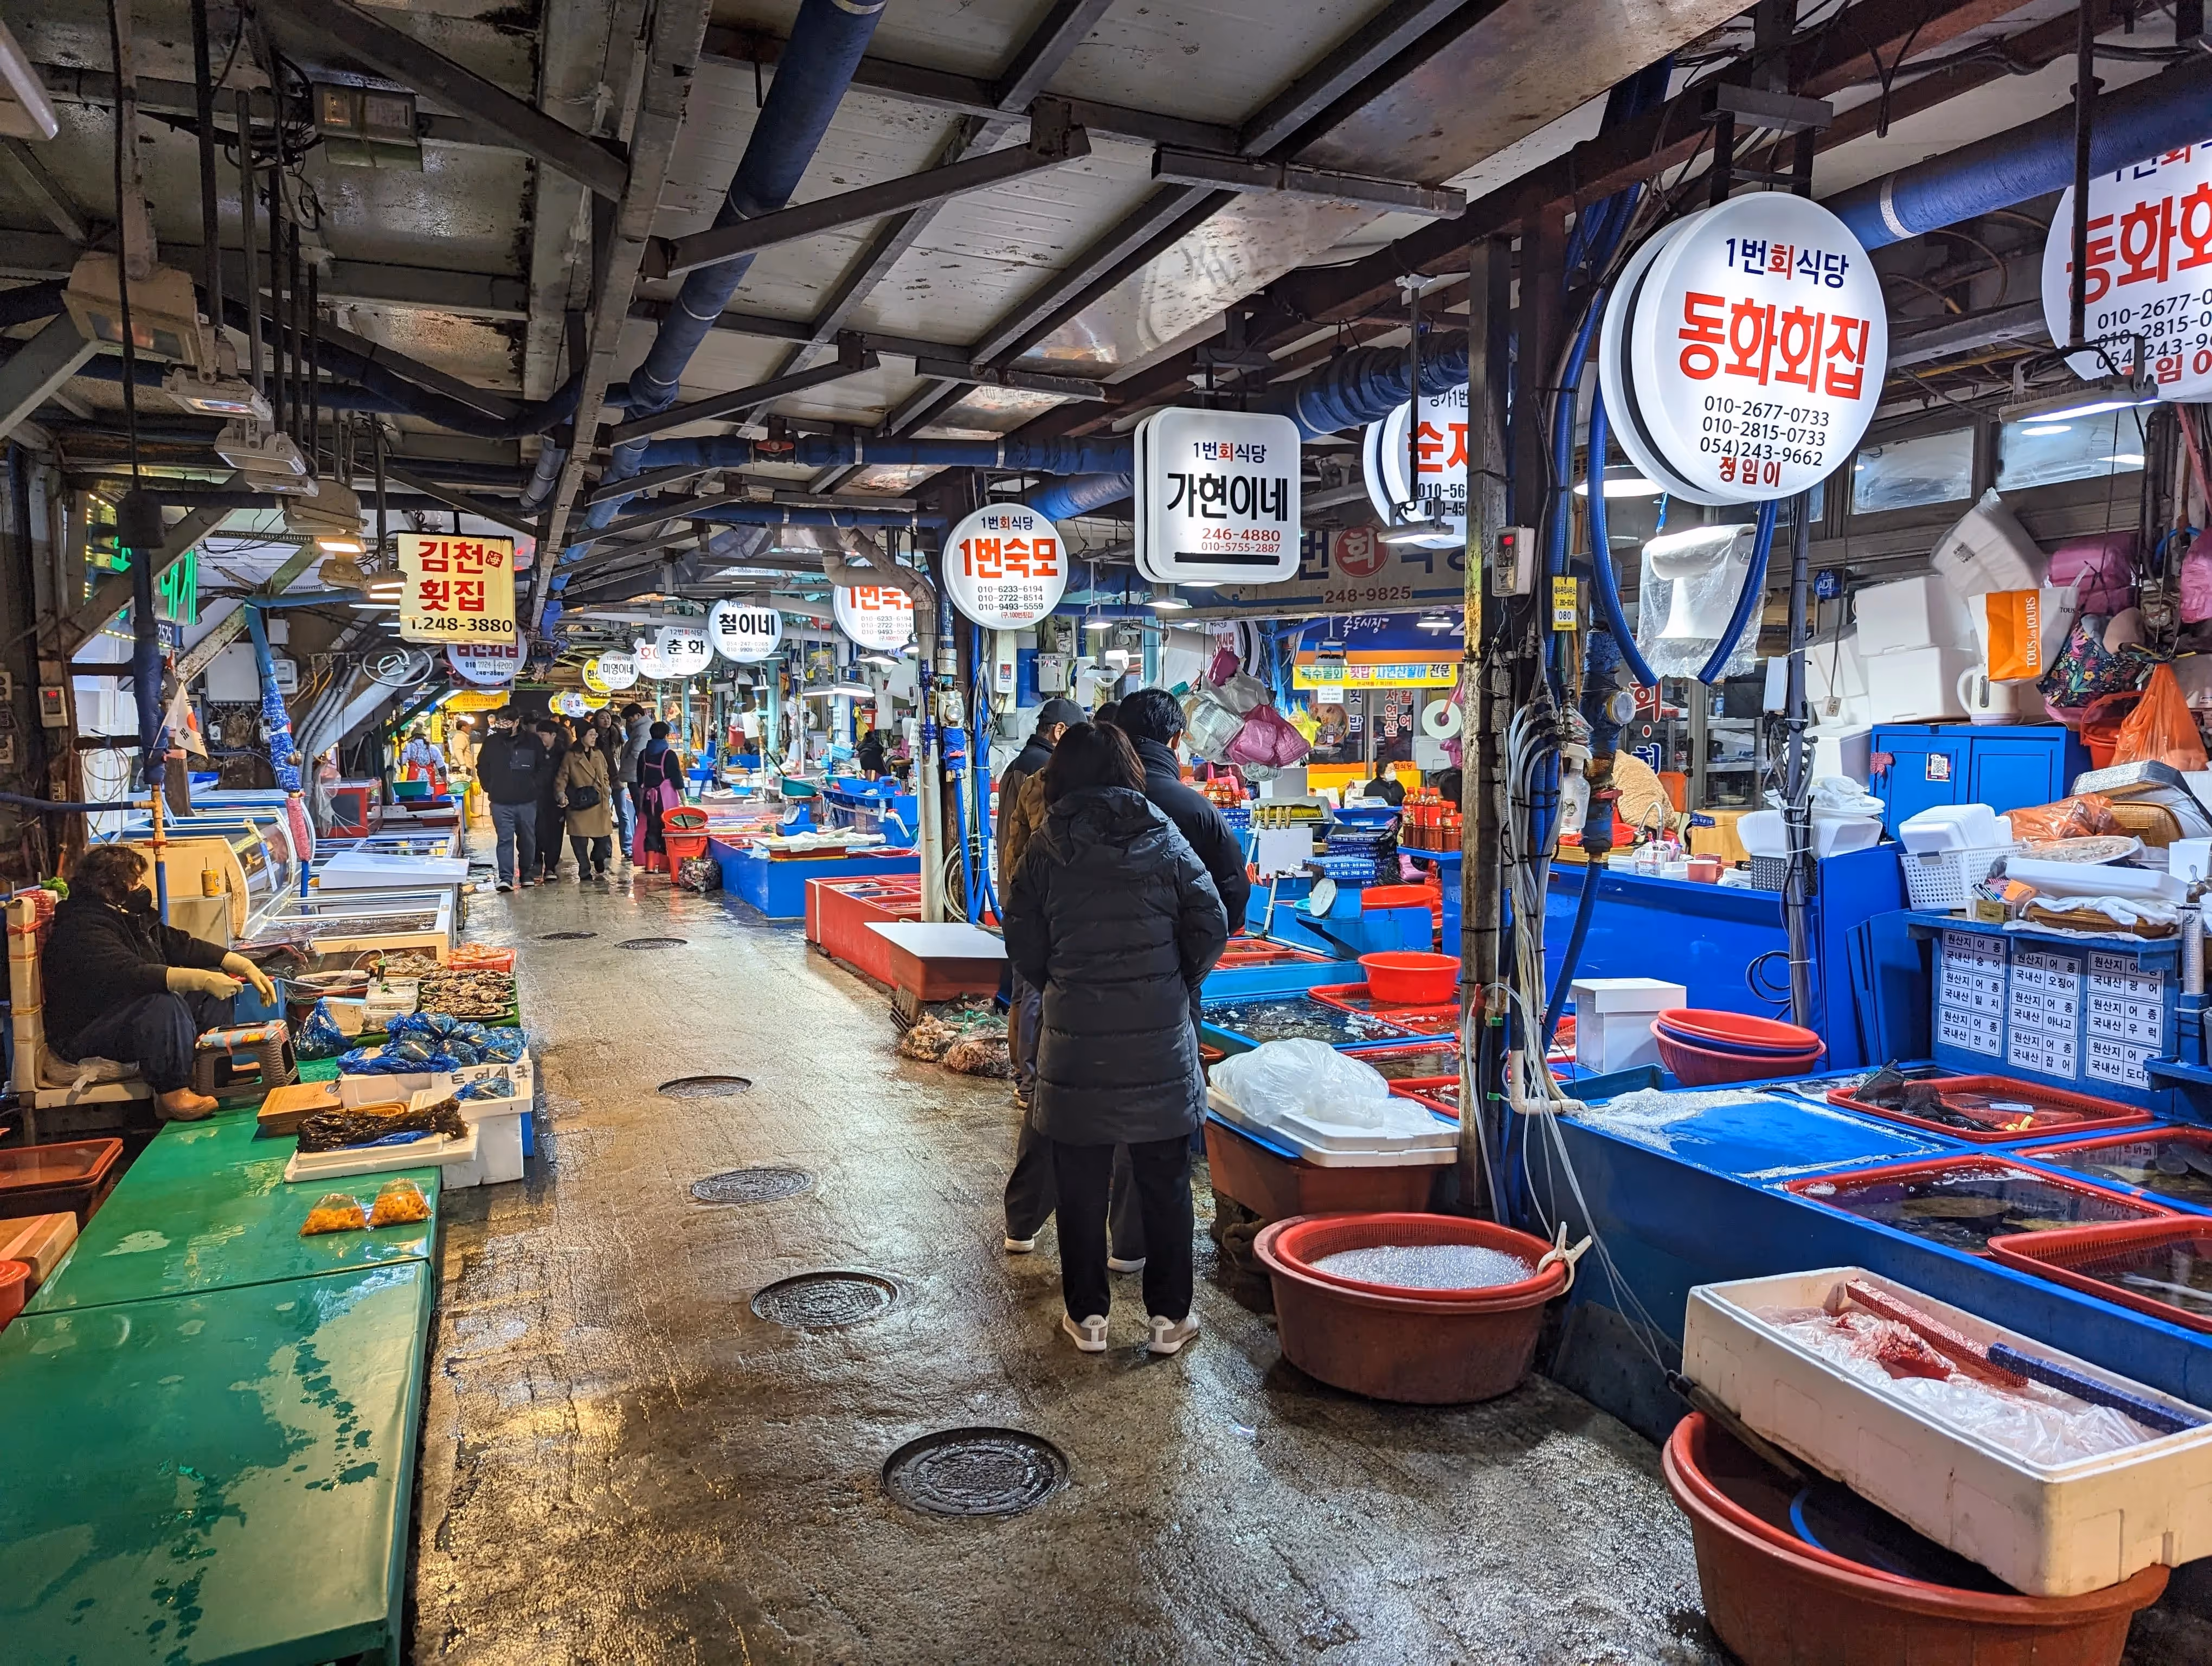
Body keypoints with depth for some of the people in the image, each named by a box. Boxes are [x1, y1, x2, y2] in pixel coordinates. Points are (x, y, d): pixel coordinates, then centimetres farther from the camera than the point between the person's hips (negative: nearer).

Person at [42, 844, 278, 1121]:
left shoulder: (133, 916, 8)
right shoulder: (83, 929, -22)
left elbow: (182, 945, 10)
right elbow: (128, 975, -37)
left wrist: (247, 966, -1)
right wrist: (203, 979, -45)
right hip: (85, 1034, -10)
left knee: (214, 981, 0)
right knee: (164, 1002, -36)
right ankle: (172, 1094, -25)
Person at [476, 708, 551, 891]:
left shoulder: (533, 741, -1)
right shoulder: (491, 742, 2)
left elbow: (545, 767, 7)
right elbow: (482, 768, 16)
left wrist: (535, 786, -1)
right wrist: (489, 788, 7)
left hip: (527, 801, 0)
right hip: (501, 802, 0)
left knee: (528, 839, 10)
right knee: (505, 839, -7)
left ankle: (526, 874, 25)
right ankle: (506, 878, -8)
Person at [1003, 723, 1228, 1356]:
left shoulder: (1045, 851, -3)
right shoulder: (1165, 840, -2)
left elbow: (1023, 947, -1)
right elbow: (1211, 928, -3)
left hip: (1075, 1043, 0)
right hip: (1159, 1043, 1)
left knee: (1081, 1185, 12)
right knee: (1164, 1181, 12)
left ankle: (1086, 1313, 21)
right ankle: (1170, 1316, 20)